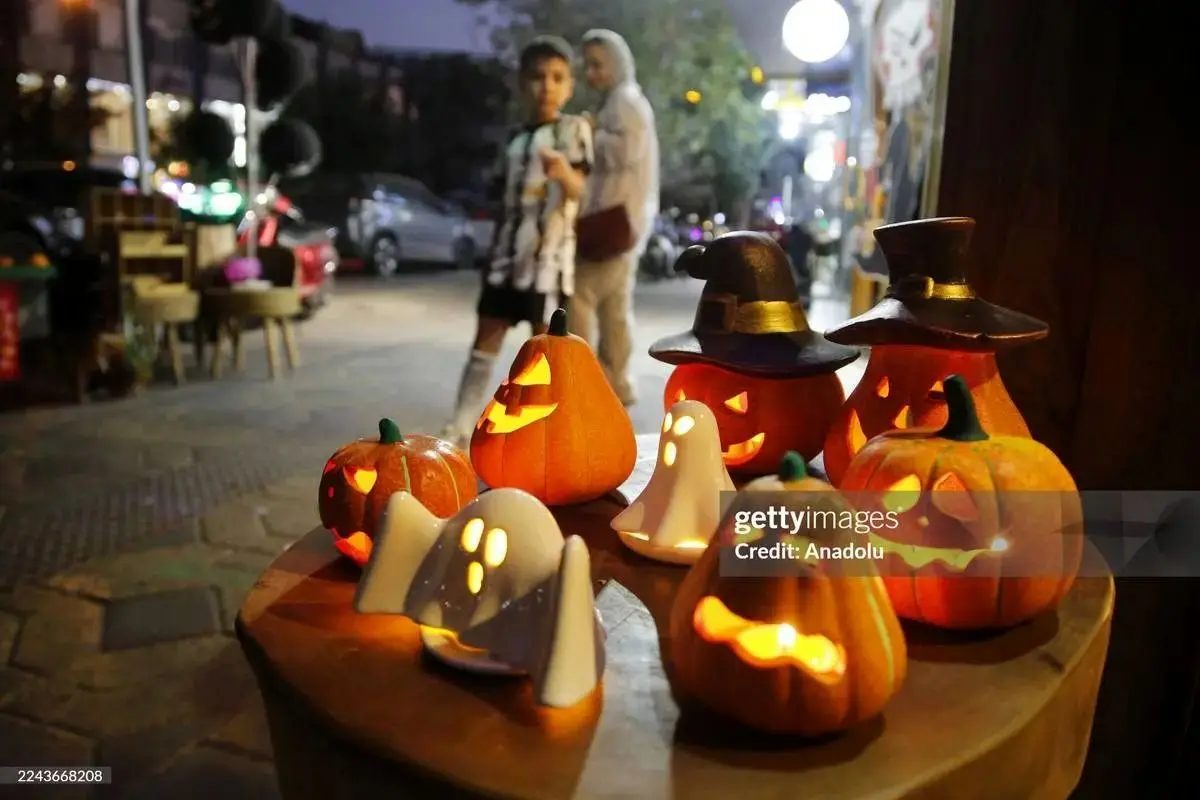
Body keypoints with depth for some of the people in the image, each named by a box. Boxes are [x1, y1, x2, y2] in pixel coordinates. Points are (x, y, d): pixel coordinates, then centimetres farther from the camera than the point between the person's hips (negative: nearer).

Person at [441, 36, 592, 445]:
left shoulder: (574, 128, -2)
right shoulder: (517, 140, 16)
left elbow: (579, 188, -18)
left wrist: (564, 173, -41)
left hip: (549, 253, -6)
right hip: (507, 253, 6)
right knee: (484, 342, 6)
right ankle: (459, 429, 13)